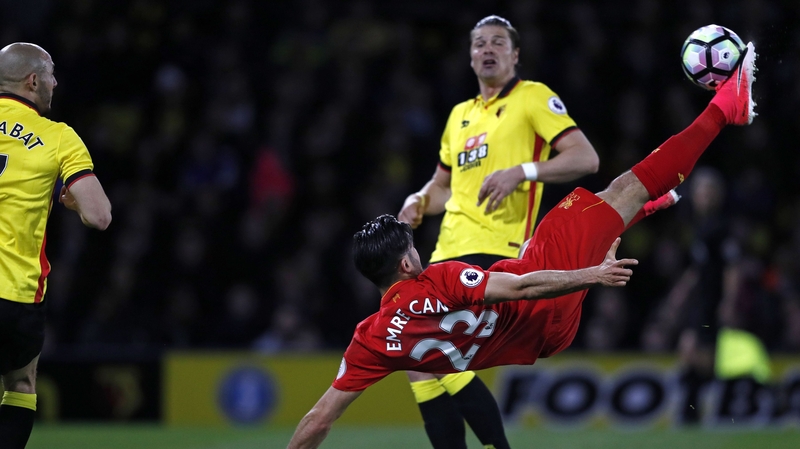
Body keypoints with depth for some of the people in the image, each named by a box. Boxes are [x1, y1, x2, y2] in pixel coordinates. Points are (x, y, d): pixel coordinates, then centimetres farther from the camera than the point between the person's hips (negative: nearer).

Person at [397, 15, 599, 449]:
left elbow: (586, 157, -8)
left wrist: (522, 172, -20)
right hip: (450, 250, 8)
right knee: (419, 364, 0)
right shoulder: (460, 115, 23)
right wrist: (419, 201, 10)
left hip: (494, 250, -8)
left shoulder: (533, 97, 2)